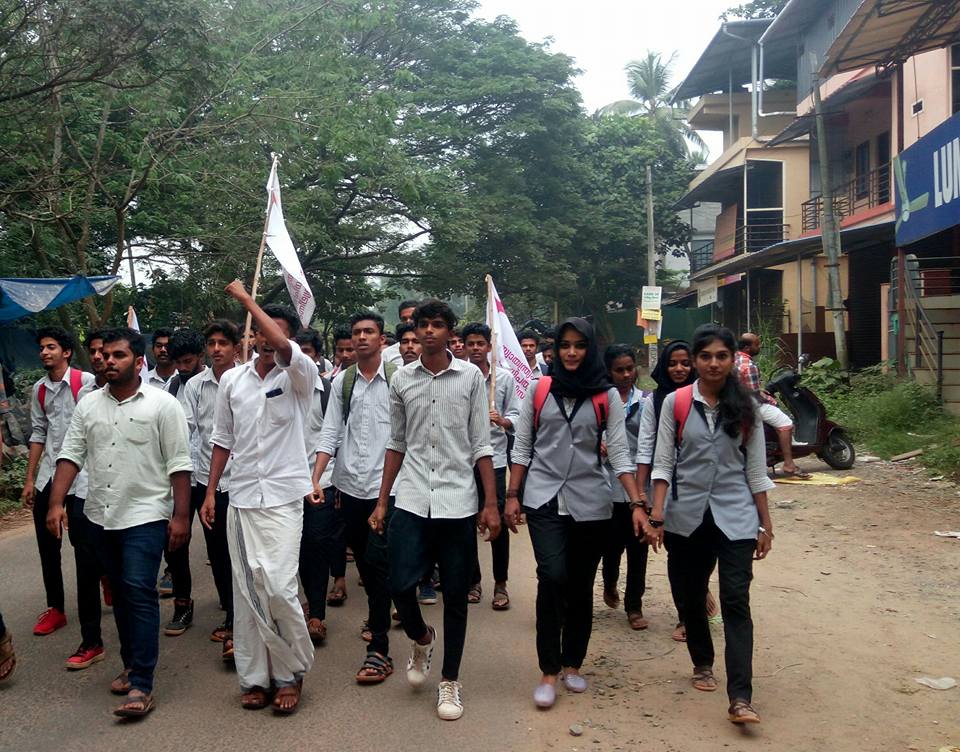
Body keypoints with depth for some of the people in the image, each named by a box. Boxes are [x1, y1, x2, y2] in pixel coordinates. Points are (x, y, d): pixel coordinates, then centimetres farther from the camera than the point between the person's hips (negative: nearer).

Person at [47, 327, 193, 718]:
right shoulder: (88, 404, 7)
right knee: (120, 593, 15)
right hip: (101, 516, 6)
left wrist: (181, 516, -12)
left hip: (145, 516, -5)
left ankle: (141, 685, -5)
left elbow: (179, 464, -9)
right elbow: (70, 455, 6)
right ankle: (131, 663, 30)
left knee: (140, 593, -9)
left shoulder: (162, 404, -8)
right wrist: (56, 503, -4)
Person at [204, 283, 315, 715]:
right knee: (246, 592, 7)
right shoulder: (232, 379, 8)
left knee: (279, 588, -11)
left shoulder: (299, 376, -5)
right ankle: (254, 676, 19)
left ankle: (291, 671, 10)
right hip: (241, 499, 4)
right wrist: (210, 493, 11)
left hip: (283, 497, -4)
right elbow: (223, 439, 15)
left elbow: (283, 348, -28)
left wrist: (245, 298, -19)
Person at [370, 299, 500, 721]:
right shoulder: (402, 380, 8)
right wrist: (381, 502, 10)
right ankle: (421, 640, 27)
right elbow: (397, 444, 13)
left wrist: (491, 503, -3)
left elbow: (480, 445, 1)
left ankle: (449, 682, 21)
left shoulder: (470, 377, 1)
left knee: (455, 597, 5)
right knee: (400, 585, -5)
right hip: (411, 501, 2)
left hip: (458, 503, -1)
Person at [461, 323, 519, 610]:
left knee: (498, 522, 1)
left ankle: (500, 583, 14)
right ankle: (473, 581, 23)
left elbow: (515, 415, 1)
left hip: (493, 459, 0)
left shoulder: (505, 377, 3)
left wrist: (502, 420, -18)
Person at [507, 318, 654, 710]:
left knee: (581, 585, 9)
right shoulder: (539, 390, 3)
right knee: (552, 577, -15)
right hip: (544, 499, -1)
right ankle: (549, 671, -3)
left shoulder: (607, 396, 2)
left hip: (590, 501, 1)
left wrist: (638, 503, -9)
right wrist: (512, 495, 3)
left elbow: (619, 453, -1)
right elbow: (522, 448, 7)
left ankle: (572, 664, 27)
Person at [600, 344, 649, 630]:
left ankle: (634, 605, 18)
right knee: (613, 543, 6)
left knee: (638, 546, 4)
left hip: (640, 483, 1)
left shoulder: (645, 401, 4)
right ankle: (610, 584, 39)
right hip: (610, 483, -1)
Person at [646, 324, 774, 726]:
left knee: (736, 602, -9)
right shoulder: (676, 403, -1)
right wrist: (657, 516, -8)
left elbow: (756, 470, 5)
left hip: (735, 517, -1)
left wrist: (766, 524, 5)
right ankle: (702, 665, 37)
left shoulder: (746, 407, 2)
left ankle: (740, 698, -9)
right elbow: (663, 463, -1)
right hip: (687, 516, 1)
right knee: (692, 597, 14)